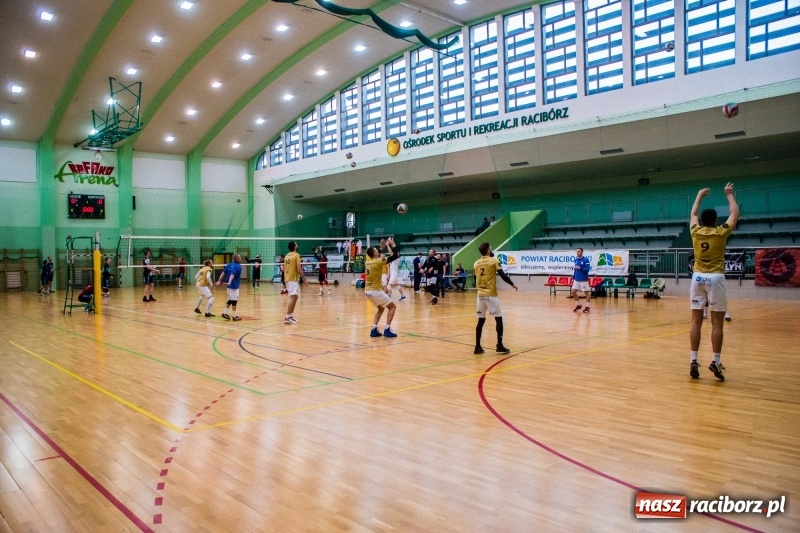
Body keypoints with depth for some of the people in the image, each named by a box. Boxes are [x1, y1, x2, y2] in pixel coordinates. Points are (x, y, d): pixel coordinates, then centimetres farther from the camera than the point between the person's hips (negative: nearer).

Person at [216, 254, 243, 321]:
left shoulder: (229, 265, 9)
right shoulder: (238, 267, -13)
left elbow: (223, 273, 3)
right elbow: (232, 275, -27)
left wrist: (219, 281, 3)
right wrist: (229, 282, -37)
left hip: (229, 286, 8)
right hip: (234, 286, -8)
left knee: (230, 300, 19)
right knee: (234, 301, 0)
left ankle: (224, 313, 18)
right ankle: (234, 316, 6)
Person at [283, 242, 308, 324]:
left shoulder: (287, 256, 14)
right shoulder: (296, 255, -9)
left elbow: (284, 269, 17)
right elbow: (299, 269, -16)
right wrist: (304, 280, -11)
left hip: (287, 279, 9)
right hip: (293, 279, -9)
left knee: (293, 297, 17)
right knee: (293, 298, -11)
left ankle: (291, 316, 20)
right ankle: (288, 317, -18)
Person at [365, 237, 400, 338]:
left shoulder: (368, 262, 8)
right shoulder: (379, 262, -14)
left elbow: (377, 257, 30)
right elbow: (395, 256, -14)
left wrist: (387, 246, 29)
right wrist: (392, 245, -1)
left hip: (368, 291, 8)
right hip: (376, 291, -8)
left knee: (381, 308, 26)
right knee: (392, 307, 7)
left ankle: (374, 330, 15)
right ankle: (387, 330, -1)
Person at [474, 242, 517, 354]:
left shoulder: (476, 263, 10)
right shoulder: (494, 261, -6)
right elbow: (503, 275, -11)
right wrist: (512, 284, 4)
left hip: (480, 295, 6)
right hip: (491, 295, -6)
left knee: (481, 321, 10)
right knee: (499, 319, 3)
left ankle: (477, 347, 9)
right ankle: (500, 346, 1)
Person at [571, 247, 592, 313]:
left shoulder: (586, 260, -12)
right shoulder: (576, 260, 7)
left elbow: (587, 269, -17)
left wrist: (580, 268, -29)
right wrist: (573, 277, 14)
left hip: (584, 280, -6)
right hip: (576, 279, 6)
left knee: (587, 293, 4)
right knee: (573, 292, 4)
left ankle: (587, 307, 13)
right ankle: (579, 305, 21)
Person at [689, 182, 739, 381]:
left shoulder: (696, 232, 3)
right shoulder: (721, 232, -3)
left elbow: (693, 214, 24)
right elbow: (735, 214, 13)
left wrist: (699, 195, 37)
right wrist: (729, 194, 26)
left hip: (698, 278, 3)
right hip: (715, 278, -3)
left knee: (696, 322, 2)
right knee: (716, 323, 0)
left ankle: (693, 361, -1)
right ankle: (716, 362, -2)